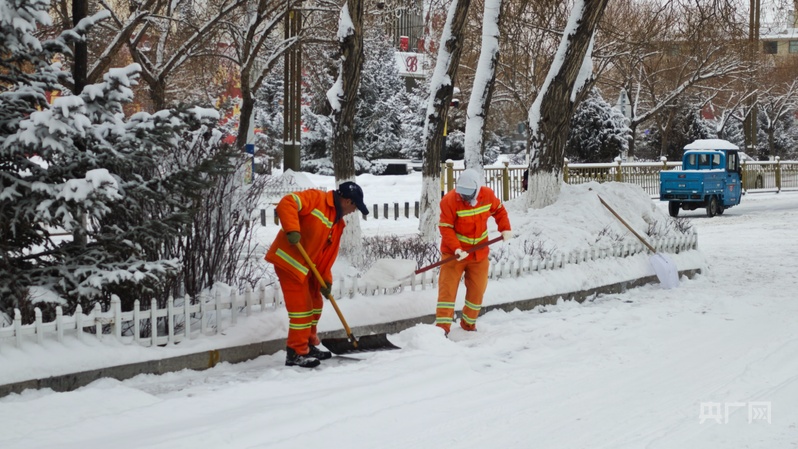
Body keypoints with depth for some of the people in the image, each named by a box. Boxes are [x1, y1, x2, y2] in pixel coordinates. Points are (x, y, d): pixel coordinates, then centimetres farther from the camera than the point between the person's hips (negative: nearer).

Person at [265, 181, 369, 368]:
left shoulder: (338, 223, 13)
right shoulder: (316, 198, -13)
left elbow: (328, 253, 12)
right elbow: (287, 203, -25)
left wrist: (325, 279, 3)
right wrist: (292, 230, -35)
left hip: (307, 266, 10)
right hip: (289, 259, -10)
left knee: (314, 304, 18)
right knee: (302, 307, -7)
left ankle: (309, 346, 32)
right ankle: (296, 353, 1)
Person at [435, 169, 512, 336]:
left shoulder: (487, 195, -9)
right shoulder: (450, 200, -21)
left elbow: (499, 210, 10)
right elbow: (445, 227, -21)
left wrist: (505, 228, -3)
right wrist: (456, 249, -32)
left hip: (479, 253, 4)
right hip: (454, 253, -4)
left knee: (477, 289, 9)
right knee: (447, 288, -9)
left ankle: (469, 323, 26)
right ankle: (442, 326, -10)